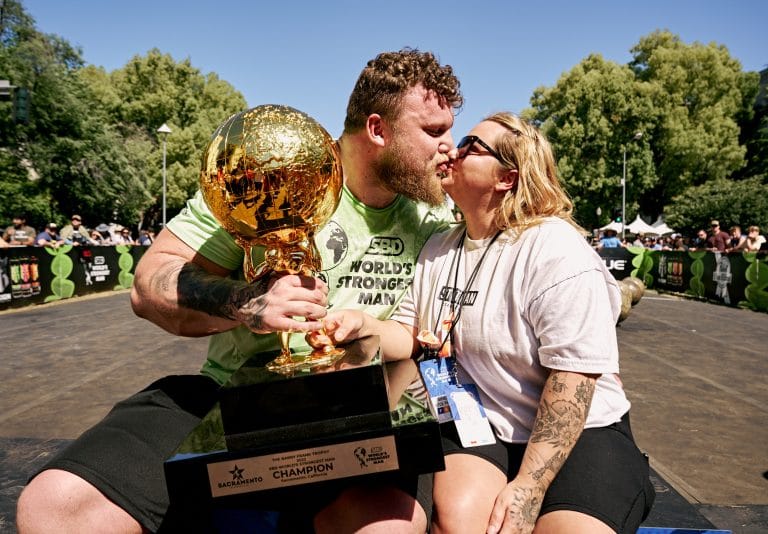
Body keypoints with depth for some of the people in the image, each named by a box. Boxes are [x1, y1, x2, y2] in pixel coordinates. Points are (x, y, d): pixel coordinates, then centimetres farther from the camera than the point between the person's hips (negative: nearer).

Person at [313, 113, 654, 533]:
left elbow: (573, 376, -19)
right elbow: (411, 336, 12)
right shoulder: (438, 248, 8)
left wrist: (528, 487, -21)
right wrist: (364, 325, -10)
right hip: (479, 427, 4)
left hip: (578, 433, -3)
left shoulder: (556, 250, -14)